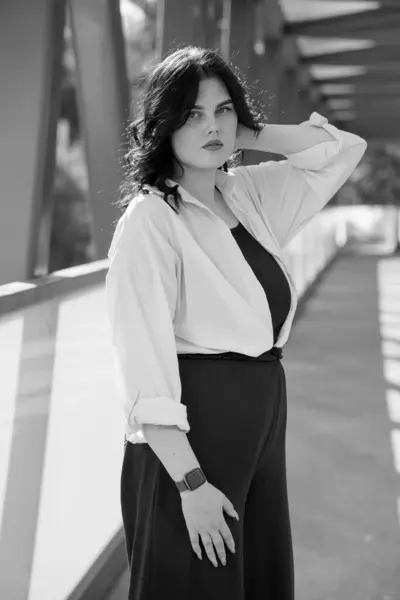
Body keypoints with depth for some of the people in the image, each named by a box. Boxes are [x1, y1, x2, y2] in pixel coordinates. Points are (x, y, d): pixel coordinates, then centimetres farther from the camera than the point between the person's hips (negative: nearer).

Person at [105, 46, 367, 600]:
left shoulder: (250, 194, 6)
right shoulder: (150, 217, -13)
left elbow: (344, 150, 11)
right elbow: (144, 359, -19)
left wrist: (242, 134, 1)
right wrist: (190, 482, -21)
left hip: (263, 420, 7)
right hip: (191, 435, -6)